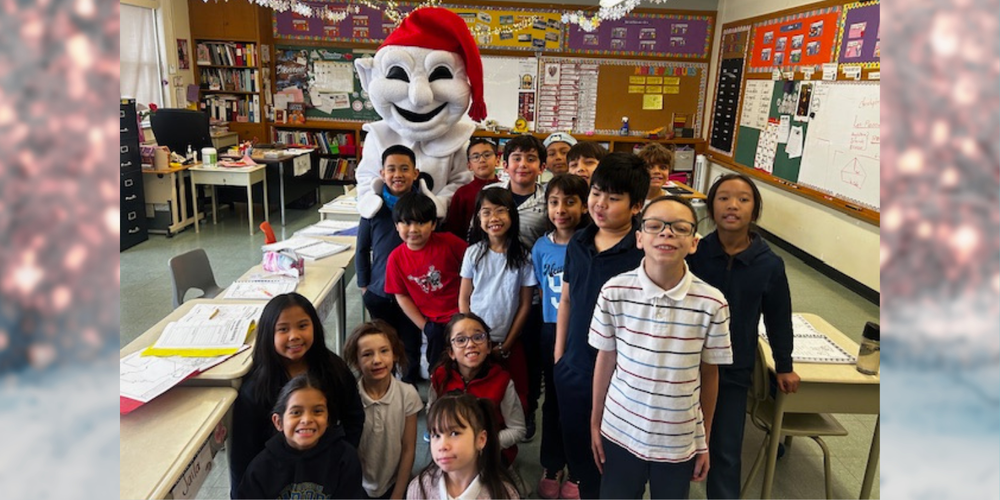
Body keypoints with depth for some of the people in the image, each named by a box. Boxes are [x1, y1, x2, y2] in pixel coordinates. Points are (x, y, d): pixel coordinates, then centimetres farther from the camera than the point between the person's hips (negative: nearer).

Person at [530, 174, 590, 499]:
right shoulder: (542, 247, -2)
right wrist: (553, 324, 5)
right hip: (552, 331, 3)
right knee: (554, 400, 15)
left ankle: (577, 472, 26)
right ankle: (551, 467, 32)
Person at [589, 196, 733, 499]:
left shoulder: (712, 303, -12)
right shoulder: (615, 291, -12)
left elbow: (709, 375, -2)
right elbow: (605, 359, -1)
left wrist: (704, 442, 6)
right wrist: (595, 422, 7)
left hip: (680, 441, 0)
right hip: (620, 431, 0)